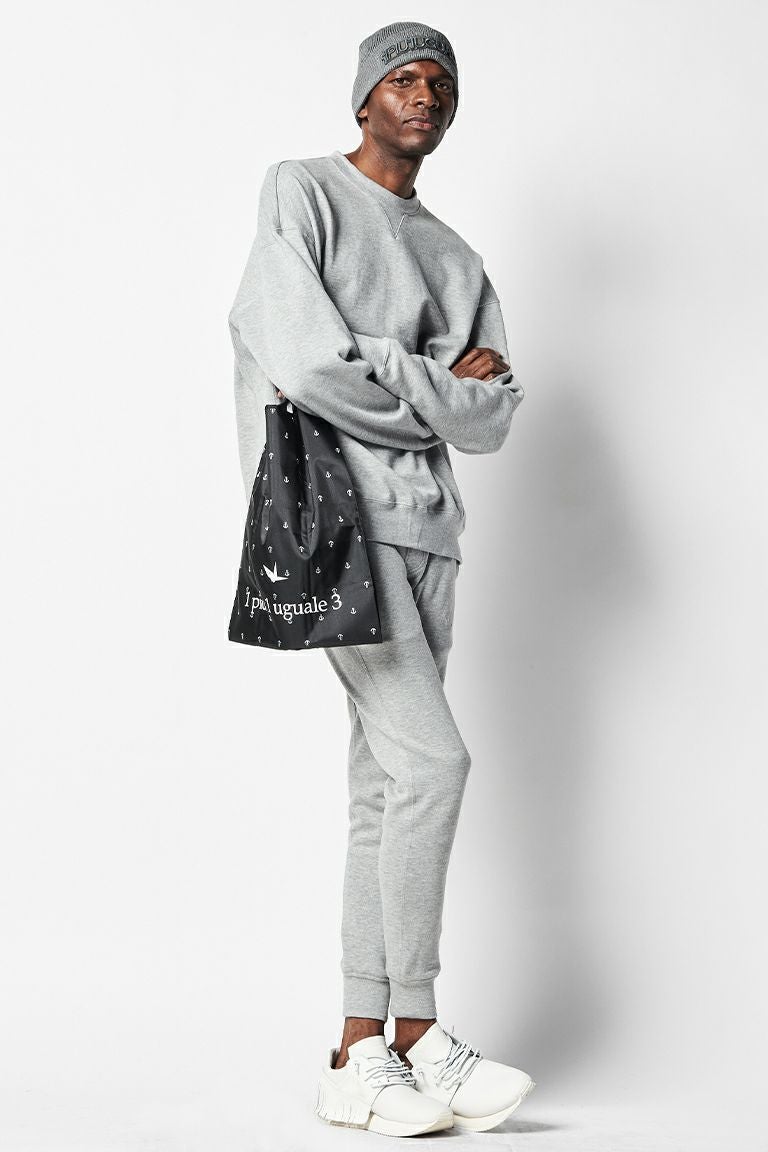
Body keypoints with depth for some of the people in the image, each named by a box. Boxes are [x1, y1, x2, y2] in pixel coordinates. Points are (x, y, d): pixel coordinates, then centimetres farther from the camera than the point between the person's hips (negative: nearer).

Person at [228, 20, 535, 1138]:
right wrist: (439, 389, 0)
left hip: (424, 523, 7)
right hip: (331, 506, -7)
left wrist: (387, 379, -6)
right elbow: (310, 365, -13)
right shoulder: (303, 193, 4)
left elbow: (493, 419, 11)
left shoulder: (455, 257, 23)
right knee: (432, 758, -16)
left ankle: (361, 1055, 7)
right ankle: (418, 1034, -4)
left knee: (387, 791, 3)